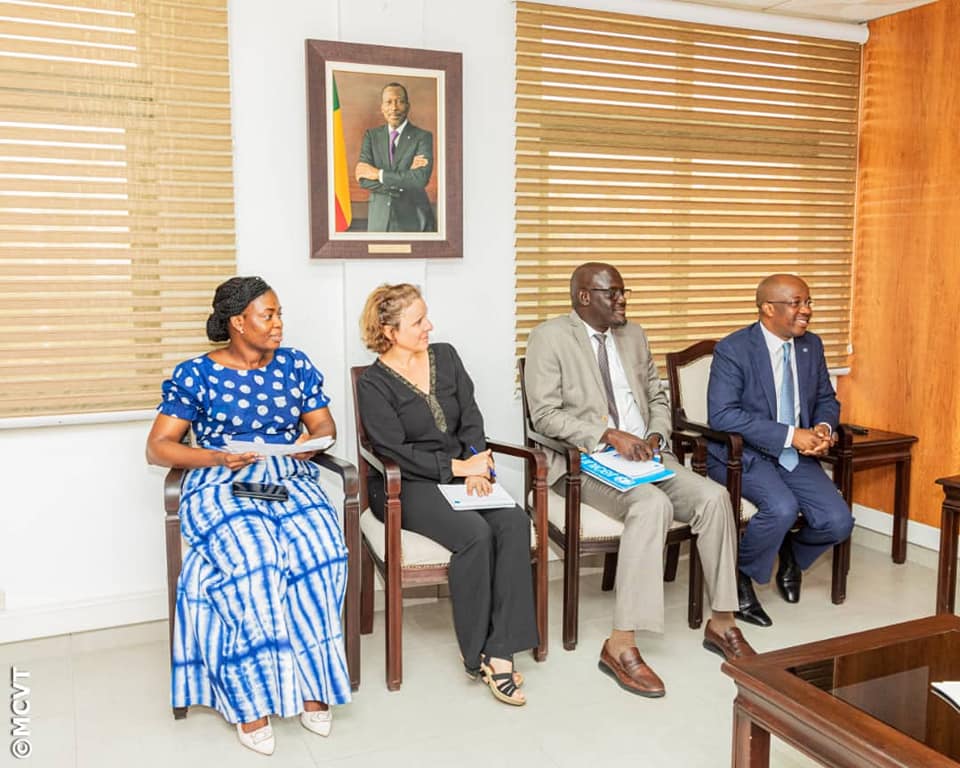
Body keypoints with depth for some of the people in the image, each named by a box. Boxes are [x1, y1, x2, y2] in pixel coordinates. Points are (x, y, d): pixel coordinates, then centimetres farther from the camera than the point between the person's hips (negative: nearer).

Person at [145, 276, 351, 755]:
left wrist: (313, 441, -12)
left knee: (319, 553, -29)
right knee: (250, 562, -33)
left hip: (291, 480, 3)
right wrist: (215, 457, -18)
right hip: (221, 486, -2)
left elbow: (325, 425, 13)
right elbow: (157, 447, -2)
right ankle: (249, 699, -18)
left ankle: (313, 683, -15)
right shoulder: (195, 374, -1)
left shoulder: (295, 364, 9)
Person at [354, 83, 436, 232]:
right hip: (379, 219, 2)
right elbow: (363, 180, -6)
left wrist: (378, 174, -15)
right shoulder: (371, 135, 5)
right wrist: (404, 177, -17)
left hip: (413, 221, -2)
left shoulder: (423, 137, -4)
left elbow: (421, 179, -18)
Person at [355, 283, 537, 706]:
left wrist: (476, 467, -11)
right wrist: (458, 466, -14)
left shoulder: (445, 357, 11)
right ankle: (477, 654, -12)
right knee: (475, 533, -31)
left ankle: (501, 652, -23)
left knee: (514, 522, -24)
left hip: (461, 473, 5)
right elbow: (396, 453, -11)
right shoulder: (374, 384, -4)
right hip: (406, 486, -5)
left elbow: (471, 418, 6)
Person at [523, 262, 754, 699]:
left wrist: (655, 437, -3)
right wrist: (610, 435, -22)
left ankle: (721, 624, -4)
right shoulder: (549, 338, -5)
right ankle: (621, 645, -29)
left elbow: (657, 398, 19)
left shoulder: (633, 335, 16)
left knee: (713, 497, -18)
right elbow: (545, 415, -12)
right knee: (652, 504, -34)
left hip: (646, 455, 6)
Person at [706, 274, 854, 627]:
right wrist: (790, 435, -26)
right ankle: (739, 577, -4)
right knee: (783, 508, -32)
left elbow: (826, 399, 17)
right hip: (742, 454, -6)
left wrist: (824, 427, -8)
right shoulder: (733, 349, -14)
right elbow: (722, 415, -23)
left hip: (797, 455, 6)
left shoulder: (812, 345, 7)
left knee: (838, 522, -14)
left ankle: (791, 552, 22)